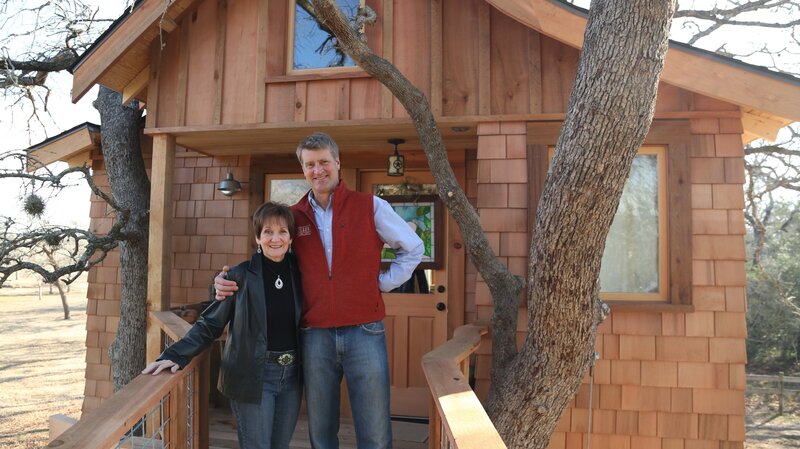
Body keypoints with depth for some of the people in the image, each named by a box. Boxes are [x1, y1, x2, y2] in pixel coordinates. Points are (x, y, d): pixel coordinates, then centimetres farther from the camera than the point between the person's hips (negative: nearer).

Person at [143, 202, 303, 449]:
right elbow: (210, 323, -6)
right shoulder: (241, 275, -7)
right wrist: (176, 354, -16)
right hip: (253, 376, -4)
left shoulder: (298, 272, 2)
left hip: (291, 375, 4)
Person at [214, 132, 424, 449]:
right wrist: (230, 281, -2)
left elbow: (413, 249, 10)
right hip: (315, 336, 2)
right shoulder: (294, 217, 7)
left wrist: (384, 282, 1)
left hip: (364, 333, -2)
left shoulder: (371, 206, 1)